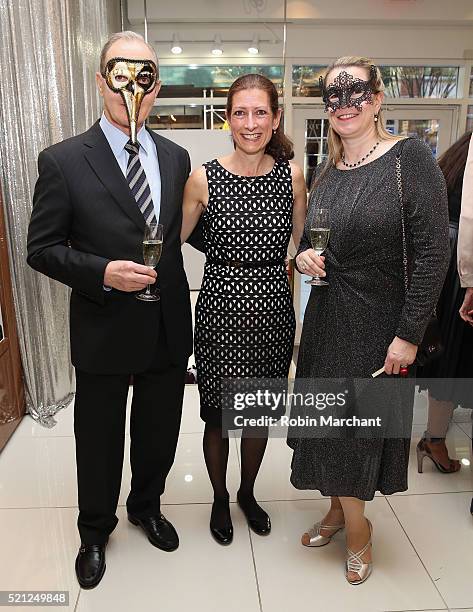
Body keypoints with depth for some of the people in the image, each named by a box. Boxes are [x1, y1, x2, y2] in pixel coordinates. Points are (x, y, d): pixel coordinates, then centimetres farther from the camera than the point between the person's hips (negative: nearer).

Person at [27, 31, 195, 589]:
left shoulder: (176, 158, 4)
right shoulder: (63, 161, -9)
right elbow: (41, 248, -8)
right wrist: (102, 272, -22)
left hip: (169, 328, 4)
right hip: (104, 331, -3)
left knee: (159, 432, 21)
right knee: (99, 439, 17)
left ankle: (146, 506, 50)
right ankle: (95, 531, 45)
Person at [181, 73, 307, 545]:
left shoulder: (291, 175, 1)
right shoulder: (204, 178, -5)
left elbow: (303, 245, 11)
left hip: (272, 307, 2)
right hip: (220, 307, -2)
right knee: (218, 414, 11)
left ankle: (247, 493, 45)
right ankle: (220, 498, 41)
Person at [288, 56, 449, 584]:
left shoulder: (410, 157, -12)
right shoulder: (326, 172, 6)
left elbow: (432, 252, -16)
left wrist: (409, 334, -17)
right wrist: (303, 256, -7)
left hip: (380, 322, -5)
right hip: (327, 317, 6)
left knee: (363, 420, 9)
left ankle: (355, 523, 36)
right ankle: (343, 513, 40)